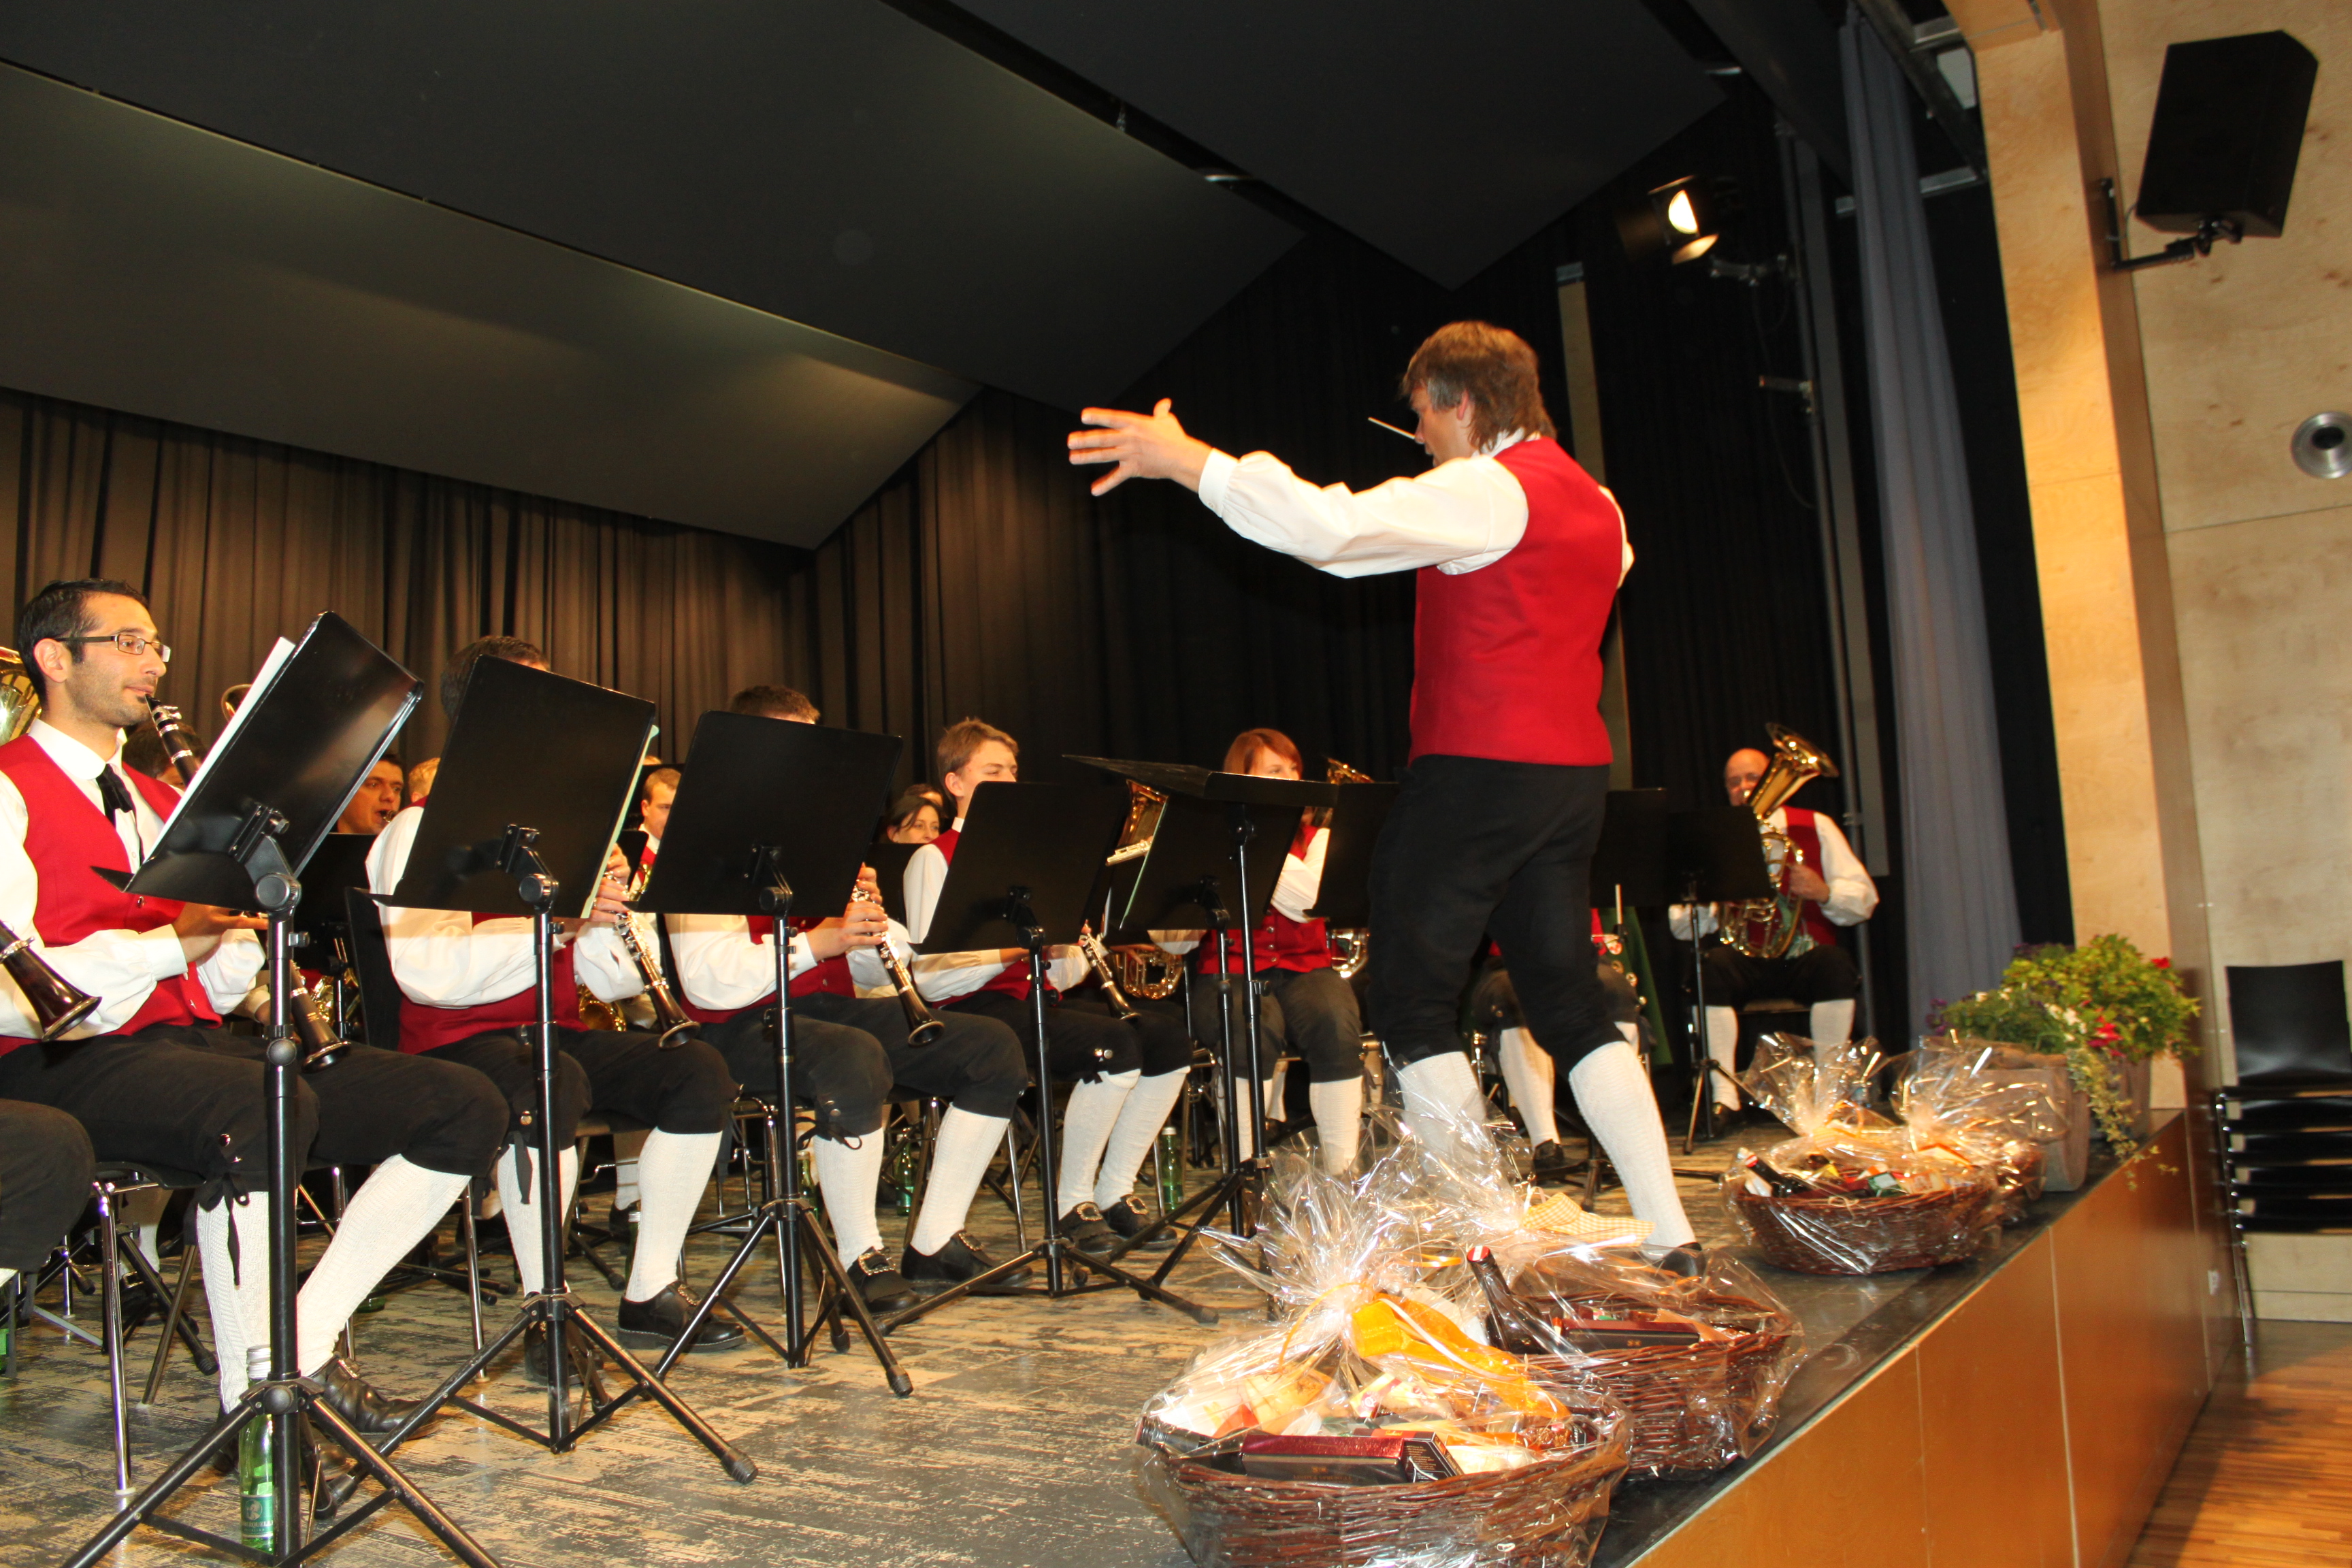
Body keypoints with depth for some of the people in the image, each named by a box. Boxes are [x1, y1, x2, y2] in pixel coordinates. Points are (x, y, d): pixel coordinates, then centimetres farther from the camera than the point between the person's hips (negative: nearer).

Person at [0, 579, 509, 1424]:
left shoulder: (159, 800, 23)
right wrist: (169, 945, -19)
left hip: (196, 1038, 7)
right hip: (71, 1061, -7)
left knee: (464, 1106, -9)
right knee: (268, 1108, -40)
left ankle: (309, 1340, -4)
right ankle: (253, 1390, -21)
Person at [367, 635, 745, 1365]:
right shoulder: (425, 828, -4)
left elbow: (615, 981, 10)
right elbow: (425, 971, -22)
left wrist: (608, 913, -10)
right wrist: (552, 921, -25)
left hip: (557, 1031, 7)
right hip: (459, 1040, -7)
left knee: (700, 1071, -14)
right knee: (552, 1087, -37)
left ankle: (650, 1295, -5)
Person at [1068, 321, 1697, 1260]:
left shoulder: (1487, 491, -10)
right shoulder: (1597, 506, 17)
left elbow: (1330, 526, -23)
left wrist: (1185, 461, -19)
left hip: (1479, 770, -9)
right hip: (1574, 773, 9)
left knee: (1411, 1000, -1)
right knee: (1567, 999, 13)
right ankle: (1668, 1236, 12)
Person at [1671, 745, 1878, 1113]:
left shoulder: (1814, 827, 12)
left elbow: (1863, 901, 7)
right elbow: (1682, 927, 5)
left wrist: (1824, 892, -14)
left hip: (1807, 954, 0)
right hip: (1743, 956, 0)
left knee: (1835, 964, -33)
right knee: (1710, 967, -31)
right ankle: (1723, 1095, -31)